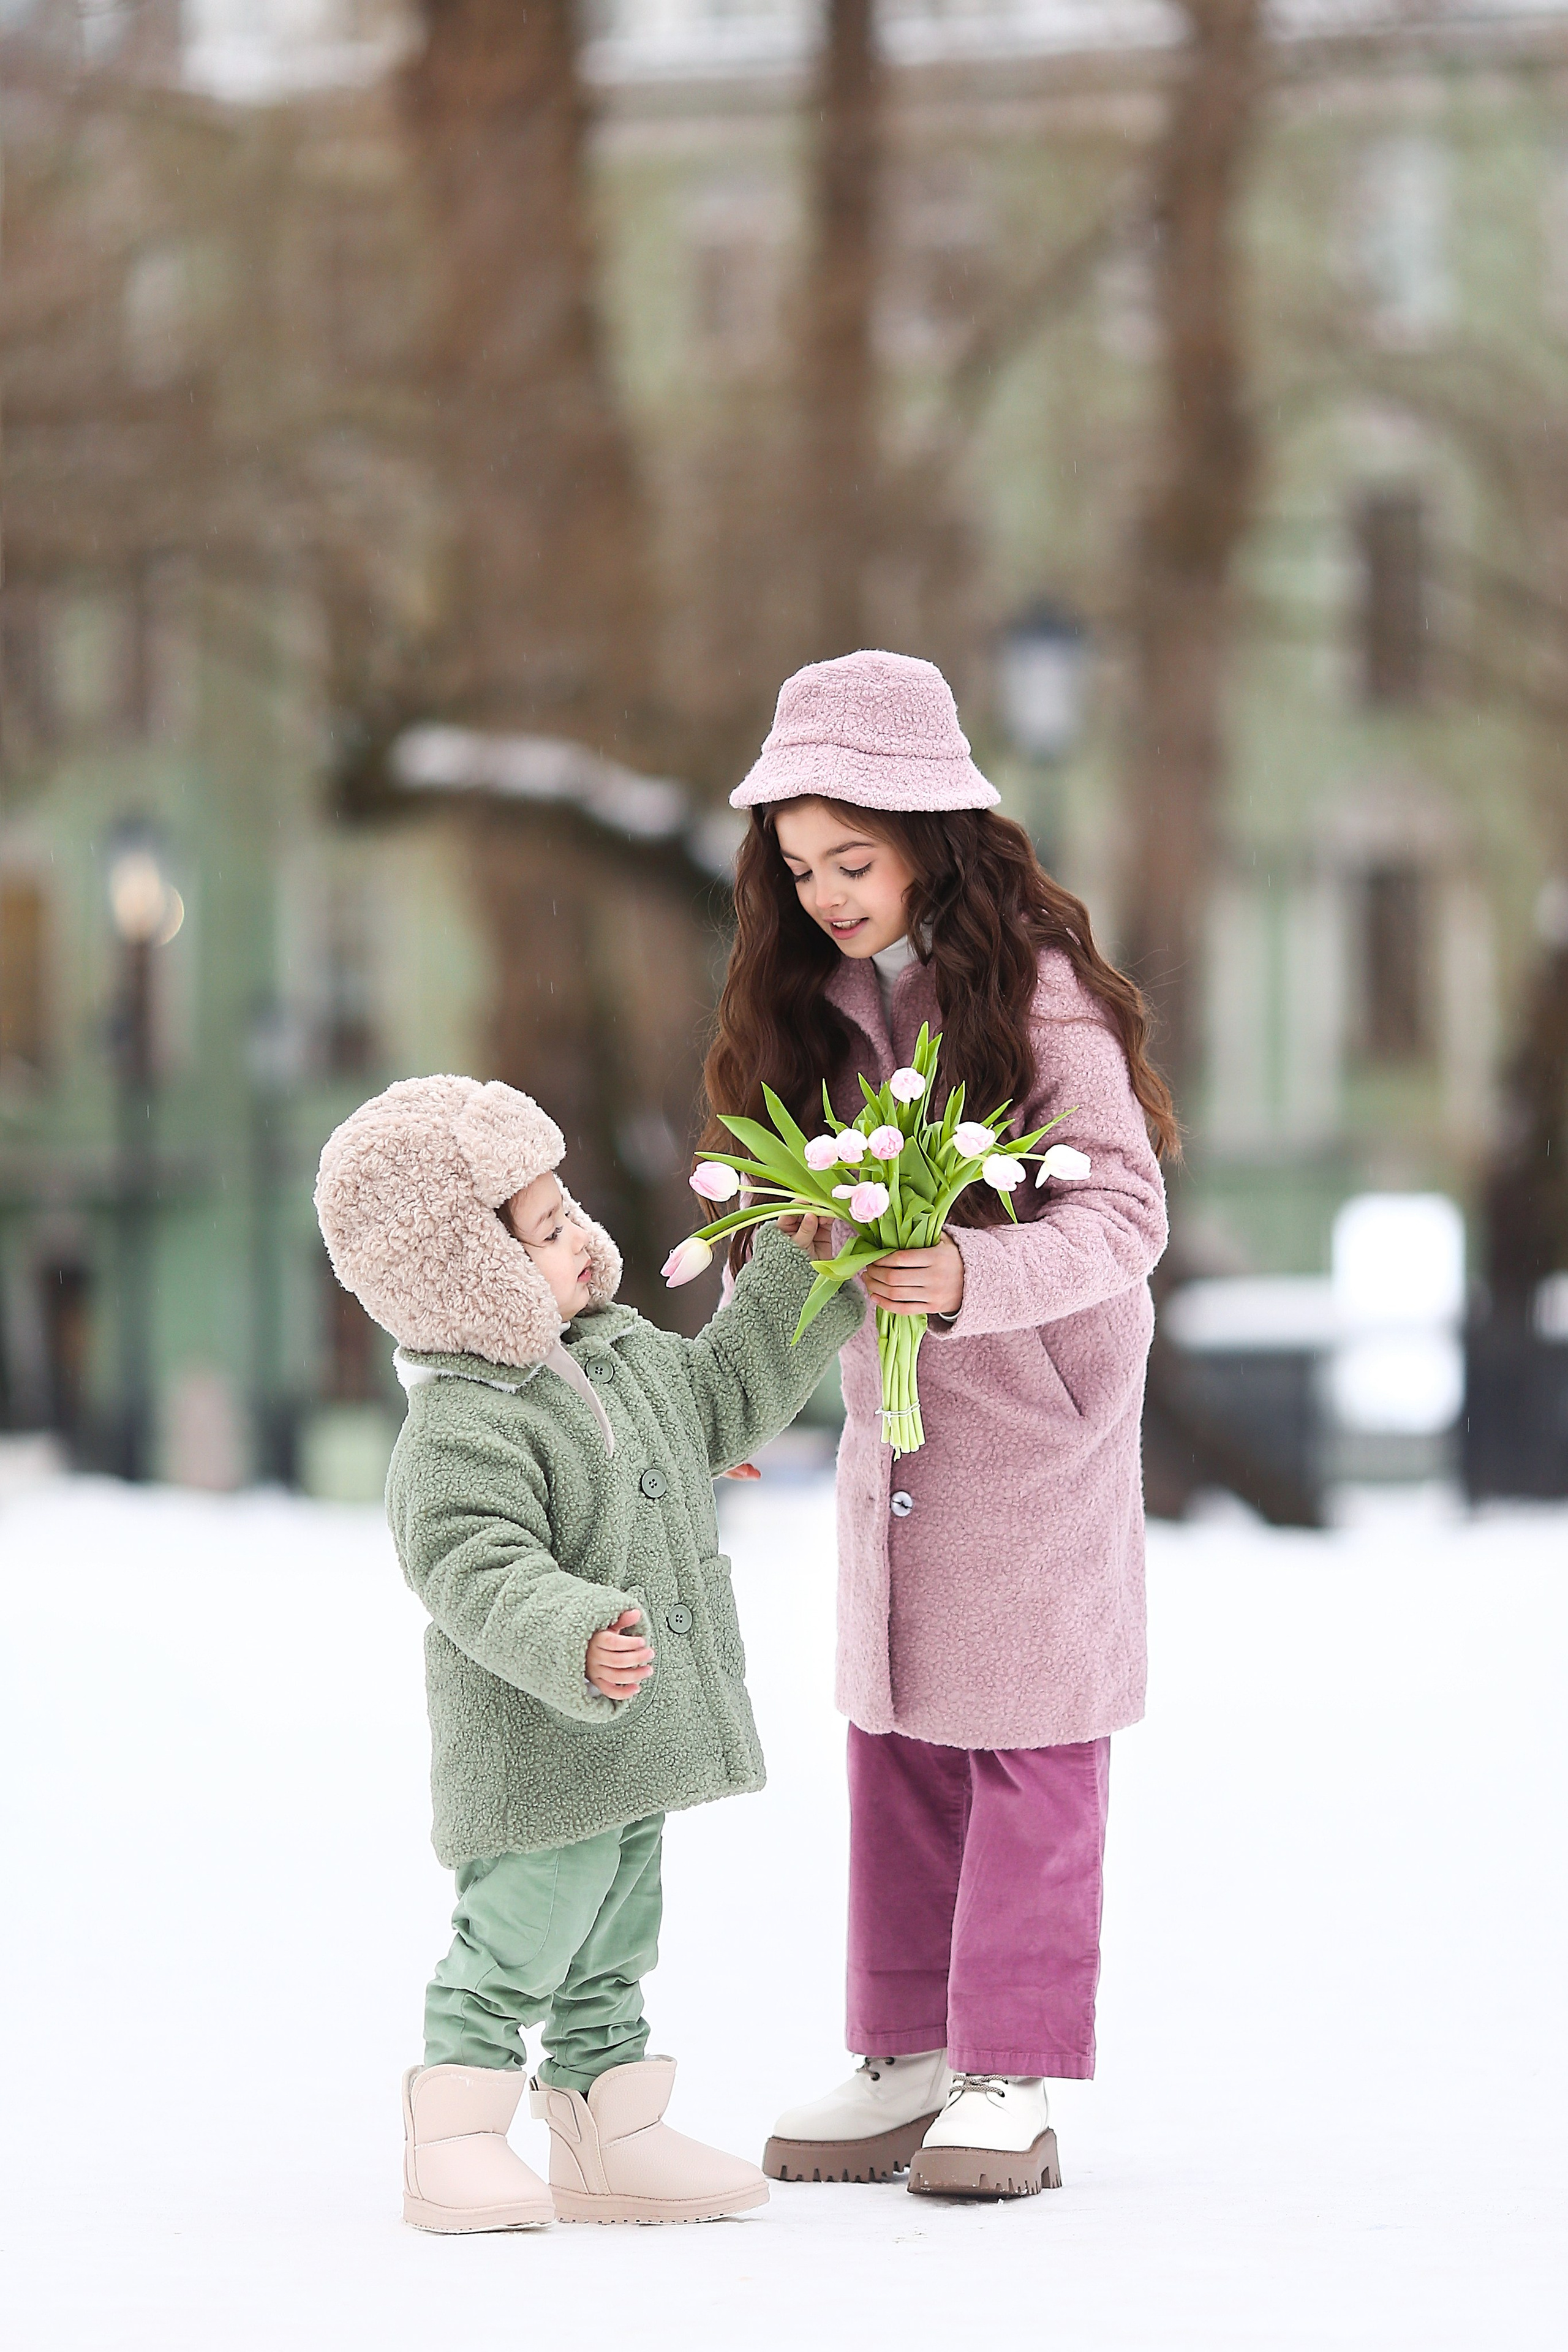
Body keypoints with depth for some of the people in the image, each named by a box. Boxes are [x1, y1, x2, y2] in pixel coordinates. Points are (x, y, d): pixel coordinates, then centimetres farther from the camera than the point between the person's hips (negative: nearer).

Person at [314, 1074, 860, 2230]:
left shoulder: (620, 1351, 8)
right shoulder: (462, 1429, -23)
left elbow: (722, 1394, 23)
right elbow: (483, 1576, -31)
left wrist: (801, 1270, 19)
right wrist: (575, 1643, -46)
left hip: (634, 1740, 9)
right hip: (536, 1750, -9)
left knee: (612, 1946, 17)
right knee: (518, 1941, -8)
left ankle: (610, 2136, 26)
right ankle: (455, 2143, 2)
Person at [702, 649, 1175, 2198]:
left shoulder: (1037, 997, -15)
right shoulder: (822, 1001, 5)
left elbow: (1126, 1217, -20)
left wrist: (971, 1275, -34)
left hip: (1035, 1414, -6)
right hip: (889, 1414, 6)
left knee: (1027, 1748, -2)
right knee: (896, 1741, 8)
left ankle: (1011, 2082, 2)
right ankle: (905, 2063, 15)